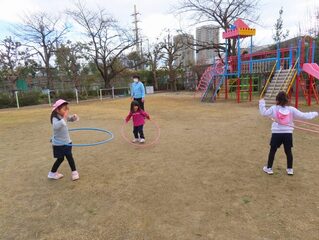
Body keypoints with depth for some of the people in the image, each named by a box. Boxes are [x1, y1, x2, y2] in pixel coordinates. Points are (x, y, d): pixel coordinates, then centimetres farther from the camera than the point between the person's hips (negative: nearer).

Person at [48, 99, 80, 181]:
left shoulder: (64, 117, -1)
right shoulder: (55, 119, -24)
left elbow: (71, 119, 15)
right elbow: (56, 126, -45)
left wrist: (74, 117, -9)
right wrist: (64, 118, -46)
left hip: (67, 142, 7)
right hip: (58, 144, -7)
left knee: (69, 157, 11)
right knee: (60, 159, 4)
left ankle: (74, 172, 23)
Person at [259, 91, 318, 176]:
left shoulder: (274, 109, -5)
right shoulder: (291, 110, -1)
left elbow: (264, 113, 0)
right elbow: (303, 115, 2)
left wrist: (262, 103, 11)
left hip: (277, 133, -2)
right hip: (288, 134, 2)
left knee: (272, 151, 9)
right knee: (288, 151, 13)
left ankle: (269, 168, 16)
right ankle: (290, 169, 23)